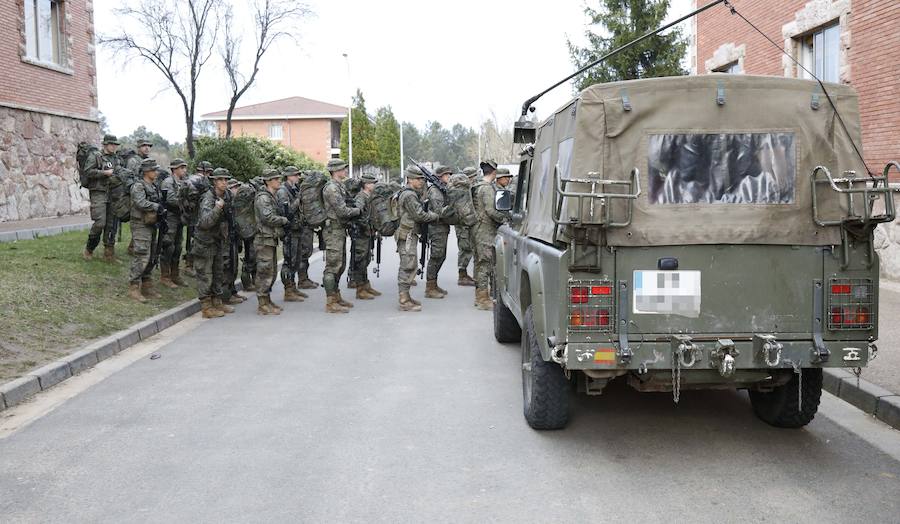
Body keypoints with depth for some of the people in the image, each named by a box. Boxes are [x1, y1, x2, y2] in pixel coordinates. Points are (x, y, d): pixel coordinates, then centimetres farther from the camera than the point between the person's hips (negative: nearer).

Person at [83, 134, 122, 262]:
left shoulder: (116, 158, 17)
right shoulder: (96, 157, -2)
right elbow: (88, 172, -12)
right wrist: (105, 173, -15)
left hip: (112, 194, 6)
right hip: (99, 193, -6)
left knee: (111, 225, 4)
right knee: (100, 223, -13)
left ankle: (109, 254, 10)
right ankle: (89, 250, 5)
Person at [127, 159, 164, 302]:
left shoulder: (154, 187, 14)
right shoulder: (138, 186, -12)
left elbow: (160, 203, 19)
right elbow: (141, 203, -26)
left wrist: (161, 212, -1)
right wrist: (157, 206, -17)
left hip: (153, 226, 9)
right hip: (141, 226, -9)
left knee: (151, 258, 11)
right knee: (142, 257, -11)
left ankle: (146, 286, 19)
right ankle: (133, 288, -5)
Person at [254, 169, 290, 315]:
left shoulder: (272, 197, 17)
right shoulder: (263, 197, -14)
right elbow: (268, 218, -25)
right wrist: (284, 220, -12)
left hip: (272, 239, 10)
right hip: (265, 239, -10)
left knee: (271, 271, 15)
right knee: (265, 272, -7)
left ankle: (267, 300, 23)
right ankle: (263, 305, -3)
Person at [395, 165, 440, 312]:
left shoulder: (412, 194, 18)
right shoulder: (409, 195, -16)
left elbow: (419, 212, 17)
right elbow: (419, 215, -19)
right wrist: (435, 216, -6)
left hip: (410, 235, 11)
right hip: (407, 235, -11)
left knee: (409, 266, 15)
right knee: (408, 267, -10)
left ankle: (405, 296, 22)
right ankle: (404, 301, -8)